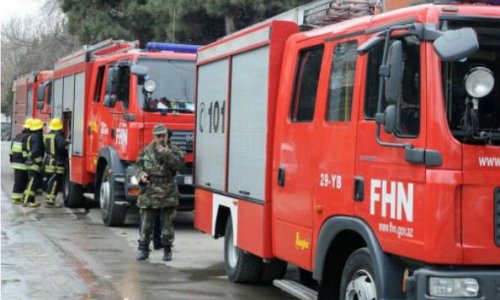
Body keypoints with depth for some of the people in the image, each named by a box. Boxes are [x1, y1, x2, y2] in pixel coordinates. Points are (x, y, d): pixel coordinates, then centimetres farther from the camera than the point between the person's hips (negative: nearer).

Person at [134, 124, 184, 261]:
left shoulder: (174, 150, 2)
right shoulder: (146, 151, 7)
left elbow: (179, 165, -13)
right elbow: (138, 166, 9)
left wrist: (166, 154, -22)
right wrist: (141, 174, -11)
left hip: (168, 194, -1)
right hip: (149, 193, 1)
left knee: (167, 224, 6)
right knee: (146, 224, 5)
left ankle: (167, 250, 18)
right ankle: (143, 249, 17)